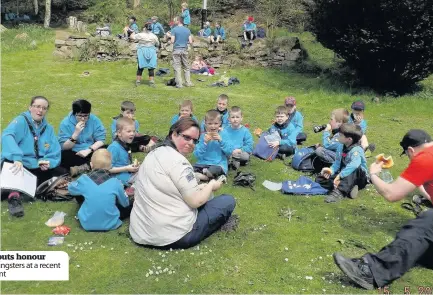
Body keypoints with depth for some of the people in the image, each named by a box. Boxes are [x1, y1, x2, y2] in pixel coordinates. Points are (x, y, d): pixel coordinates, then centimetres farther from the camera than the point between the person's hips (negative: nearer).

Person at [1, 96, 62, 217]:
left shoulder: (48, 128, 11)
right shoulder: (21, 121, -5)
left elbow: (55, 154, 3)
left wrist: (48, 163, -21)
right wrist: (17, 158, -46)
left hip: (37, 169, 6)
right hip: (17, 166, -6)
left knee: (62, 174, -14)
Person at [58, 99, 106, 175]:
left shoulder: (94, 120, -5)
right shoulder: (66, 123, -10)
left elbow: (101, 140, -7)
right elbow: (64, 147, -14)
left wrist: (89, 150, -21)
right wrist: (76, 133, -27)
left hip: (91, 152, 2)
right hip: (73, 154, -2)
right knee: (63, 156, -34)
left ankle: (81, 168, -22)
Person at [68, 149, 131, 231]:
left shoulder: (84, 180, -12)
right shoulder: (116, 183, -14)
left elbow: (70, 189, 10)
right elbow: (125, 204, 0)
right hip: (110, 224, 0)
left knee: (78, 194, 19)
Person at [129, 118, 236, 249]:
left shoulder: (155, 154, 10)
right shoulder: (178, 161, -18)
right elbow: (196, 202, -15)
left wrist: (201, 187, 14)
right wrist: (211, 186, 4)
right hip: (173, 236, -9)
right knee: (228, 201, 5)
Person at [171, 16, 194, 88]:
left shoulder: (174, 29, -5)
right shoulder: (187, 30, 5)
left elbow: (172, 41, -11)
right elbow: (190, 42, 1)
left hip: (176, 50, -3)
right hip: (184, 50, 3)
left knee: (177, 68, 0)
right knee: (186, 67, 11)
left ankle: (179, 84, -1)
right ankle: (188, 83, 11)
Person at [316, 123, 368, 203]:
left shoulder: (356, 150, -24)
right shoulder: (341, 147, 0)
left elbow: (354, 164, -43)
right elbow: (337, 163, 5)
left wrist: (340, 175, -49)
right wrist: (331, 170, -17)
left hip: (358, 177, -8)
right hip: (343, 176, 8)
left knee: (355, 169, -40)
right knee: (320, 178, -6)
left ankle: (339, 191, -47)